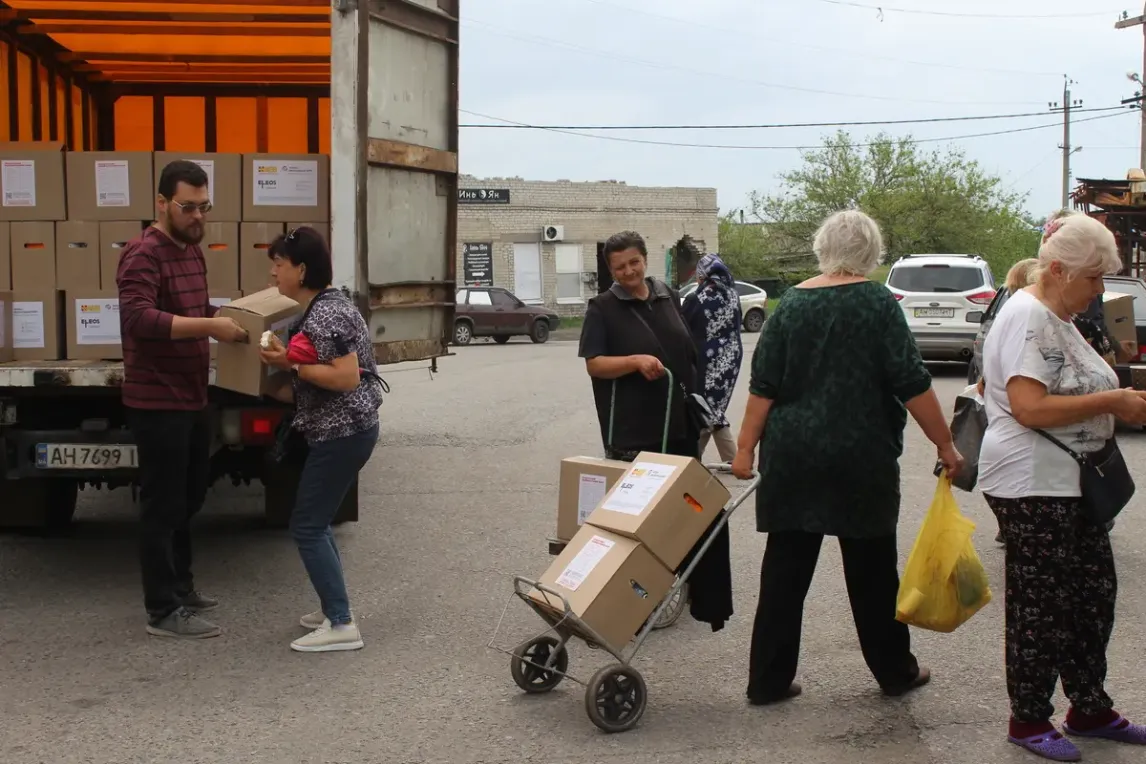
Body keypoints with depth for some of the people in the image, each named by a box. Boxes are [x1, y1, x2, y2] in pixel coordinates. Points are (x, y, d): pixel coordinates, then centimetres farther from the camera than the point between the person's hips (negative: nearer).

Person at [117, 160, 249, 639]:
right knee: (162, 505, -2)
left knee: (188, 497, 20)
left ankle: (180, 587, 35)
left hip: (192, 399, 10)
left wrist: (228, 317, 6)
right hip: (157, 403, -10)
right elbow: (138, 319, -31)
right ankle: (163, 612, 7)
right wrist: (209, 326, -35)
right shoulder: (143, 255, -17)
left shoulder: (191, 250, 13)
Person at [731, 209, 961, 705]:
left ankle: (768, 680, 9)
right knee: (871, 569, 10)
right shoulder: (877, 303, -6)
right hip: (860, 459, -3)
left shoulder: (792, 303, 3)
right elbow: (912, 383, -10)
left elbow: (763, 385, 1)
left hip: (792, 457, 3)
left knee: (785, 570, 6)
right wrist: (945, 444, -4)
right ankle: (895, 672, 24)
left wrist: (746, 448, 5)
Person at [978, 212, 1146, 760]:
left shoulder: (1058, 318, 15)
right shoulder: (1027, 318, -17)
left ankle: (1091, 709, 28)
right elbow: (1030, 408, -26)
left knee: (1093, 593, 15)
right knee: (1041, 606, 0)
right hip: (1032, 487, -10)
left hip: (1071, 483, 10)